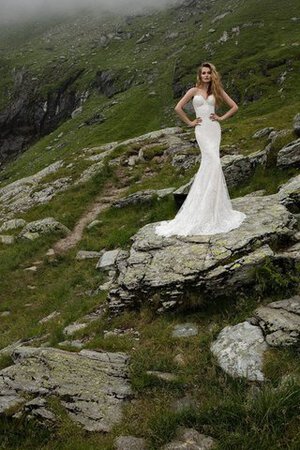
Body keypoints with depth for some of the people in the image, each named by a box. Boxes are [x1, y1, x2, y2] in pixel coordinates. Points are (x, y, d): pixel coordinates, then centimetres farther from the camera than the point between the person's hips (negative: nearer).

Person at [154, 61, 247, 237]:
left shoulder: (217, 90, 12)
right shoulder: (194, 91, 7)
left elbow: (235, 107, 14)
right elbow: (178, 108, 4)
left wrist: (222, 118, 4)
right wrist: (190, 122, 3)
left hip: (214, 128, 2)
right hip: (202, 129, -2)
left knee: (208, 164, -5)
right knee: (214, 162, -15)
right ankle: (217, 207, -10)